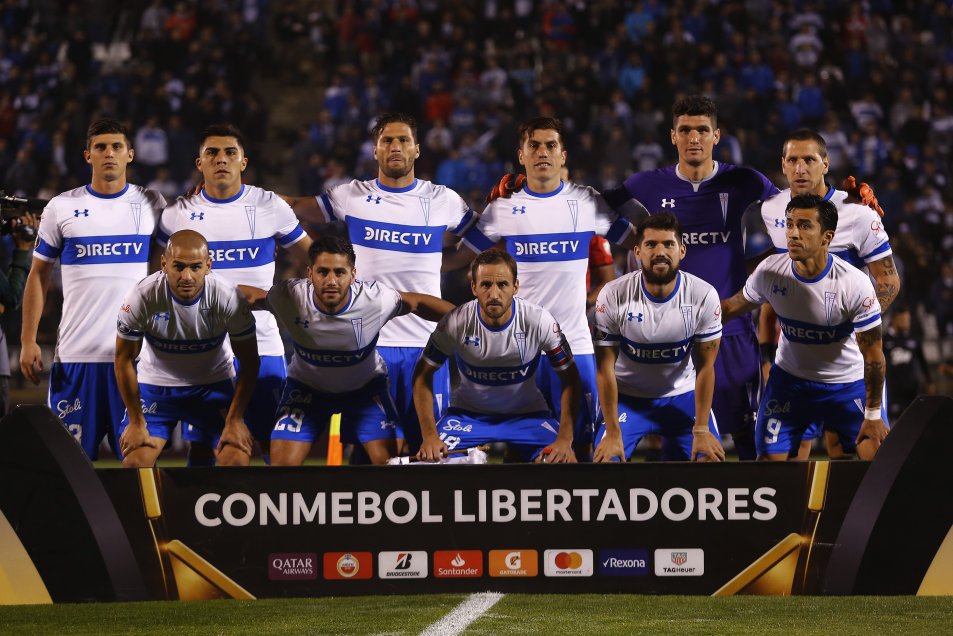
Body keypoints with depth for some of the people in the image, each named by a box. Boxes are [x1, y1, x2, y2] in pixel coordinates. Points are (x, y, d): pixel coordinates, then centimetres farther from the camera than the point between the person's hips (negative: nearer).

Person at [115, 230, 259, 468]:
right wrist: (136, 422, -8)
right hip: (156, 383, 0)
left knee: (237, 459, -14)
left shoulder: (229, 297, -25)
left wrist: (235, 419, -10)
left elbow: (248, 362, -10)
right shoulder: (142, 296, -26)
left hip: (214, 384, 0)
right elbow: (124, 359, -11)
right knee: (135, 461, -13)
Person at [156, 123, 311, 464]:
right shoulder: (178, 214, 3)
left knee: (276, 445, 0)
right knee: (201, 448, 4)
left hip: (263, 346, -1)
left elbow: (311, 257, 12)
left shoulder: (270, 206, 1)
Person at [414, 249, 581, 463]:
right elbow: (423, 374, -8)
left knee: (563, 461, -22)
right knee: (430, 459, -22)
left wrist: (565, 440, -20)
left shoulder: (539, 321, -20)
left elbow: (569, 378, -11)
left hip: (527, 413, 0)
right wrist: (429, 436, -17)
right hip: (469, 412, 0)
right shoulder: (456, 323, -19)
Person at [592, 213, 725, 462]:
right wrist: (613, 433, -17)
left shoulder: (704, 296, -18)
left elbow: (705, 367, -11)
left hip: (683, 395, 1)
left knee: (711, 461, -12)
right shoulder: (613, 296, -20)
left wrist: (701, 430, -14)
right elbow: (605, 368, -15)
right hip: (627, 396, -1)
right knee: (605, 462, -18)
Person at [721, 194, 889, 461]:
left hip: (850, 383, -2)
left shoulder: (855, 284, -25)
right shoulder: (770, 271, -16)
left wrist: (873, 415, -12)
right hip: (789, 379, 2)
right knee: (768, 460, -5)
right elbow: (733, 307, 4)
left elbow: (873, 356, -16)